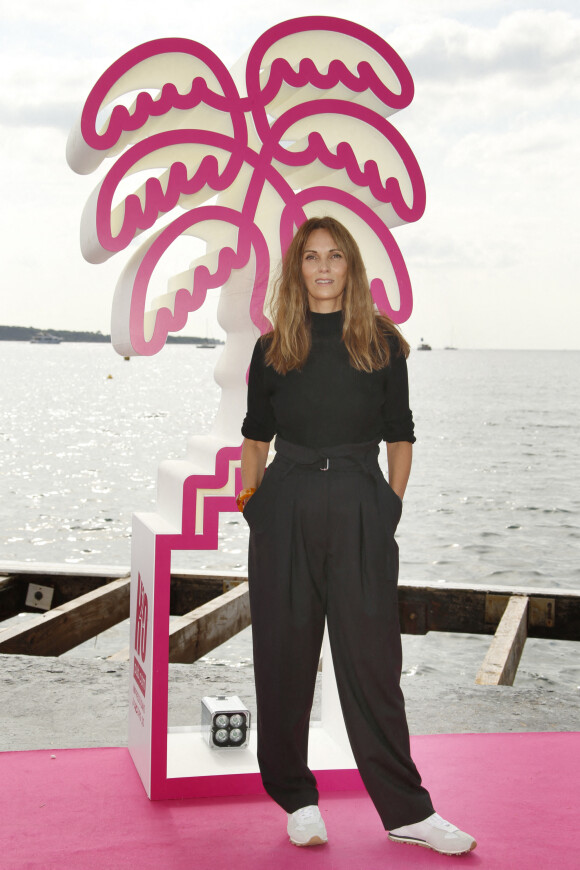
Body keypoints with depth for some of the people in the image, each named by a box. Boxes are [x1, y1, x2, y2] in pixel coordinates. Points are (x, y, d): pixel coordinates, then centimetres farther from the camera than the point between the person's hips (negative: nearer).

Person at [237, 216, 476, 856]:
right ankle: (296, 799, 21)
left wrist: (392, 504, 3)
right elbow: (255, 436, 14)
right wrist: (251, 505, 6)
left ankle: (406, 811, 10)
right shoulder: (273, 348, 7)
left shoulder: (382, 343, 5)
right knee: (285, 655, 6)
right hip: (287, 512, 1)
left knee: (371, 658, 1)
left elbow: (399, 434, 10)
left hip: (361, 514, -1)